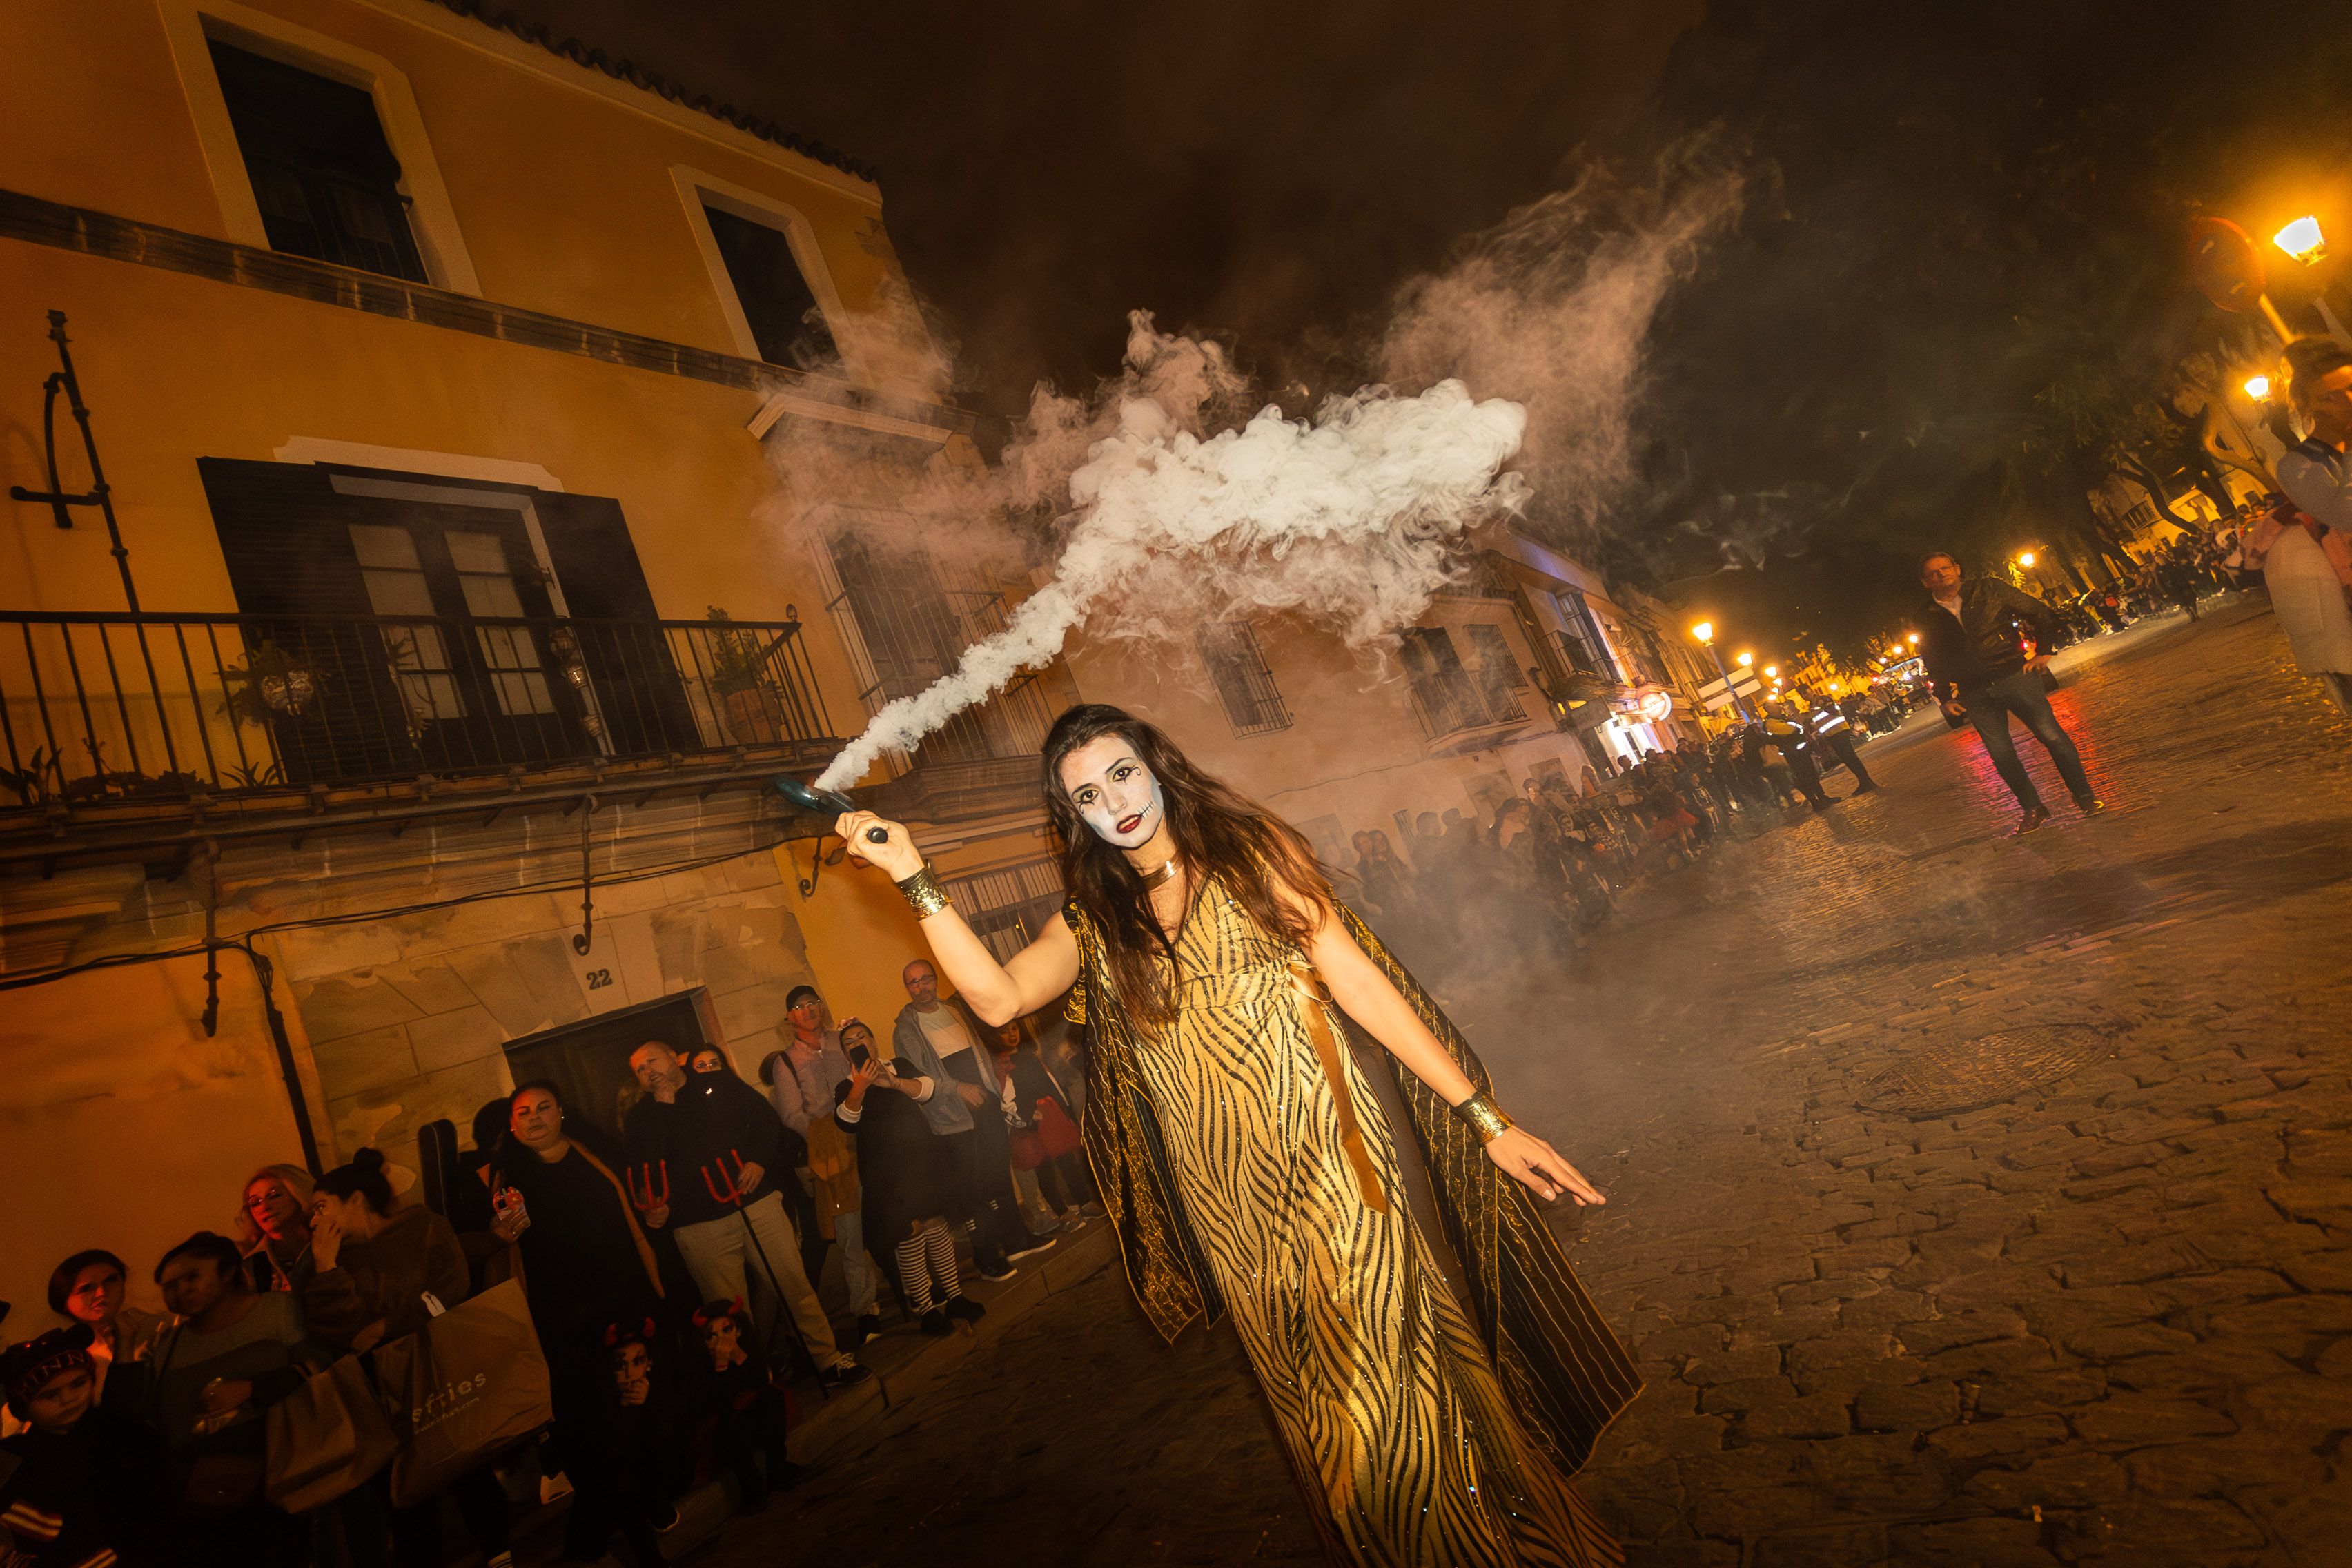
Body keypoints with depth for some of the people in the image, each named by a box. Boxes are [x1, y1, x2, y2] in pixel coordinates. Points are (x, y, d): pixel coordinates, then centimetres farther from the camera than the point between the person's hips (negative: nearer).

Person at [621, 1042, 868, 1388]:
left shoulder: (719, 1084, 12)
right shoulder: (642, 1117, 9)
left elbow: (766, 1119, 8)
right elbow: (647, 1165, -6)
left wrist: (760, 1159, -5)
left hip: (756, 1201, 1)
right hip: (700, 1226, -1)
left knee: (795, 1287, 2)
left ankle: (829, 1361, 11)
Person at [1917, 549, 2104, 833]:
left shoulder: (1989, 590, 1)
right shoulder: (1928, 621, 5)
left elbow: (2039, 612, 7)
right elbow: (1933, 665, 17)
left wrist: (2043, 652, -1)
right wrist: (1945, 698, 8)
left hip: (2014, 676, -1)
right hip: (1975, 697, 2)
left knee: (2052, 736, -3)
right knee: (2001, 756, 1)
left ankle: (2084, 796, 12)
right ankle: (2033, 809, 15)